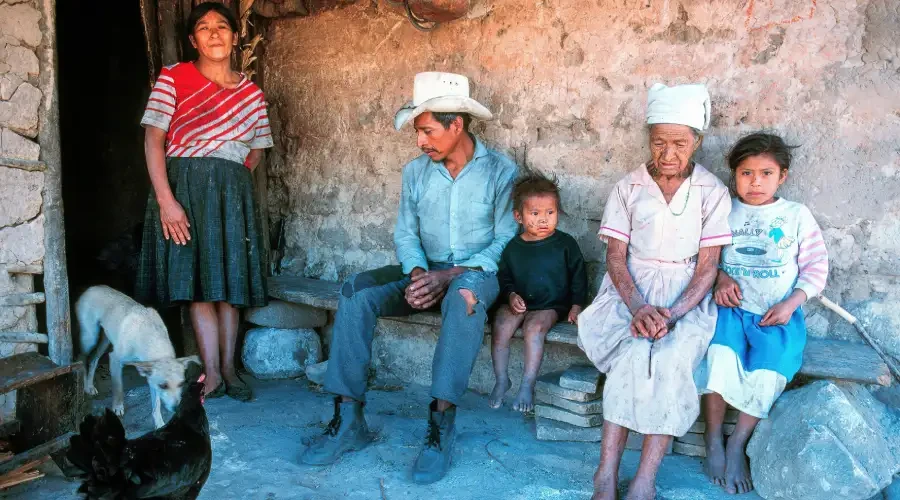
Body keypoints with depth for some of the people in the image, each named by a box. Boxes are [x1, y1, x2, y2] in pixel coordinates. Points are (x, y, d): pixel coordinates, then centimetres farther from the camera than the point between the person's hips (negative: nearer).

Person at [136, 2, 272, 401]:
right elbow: (153, 138, -8)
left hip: (234, 191, 3)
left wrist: (231, 180, 4)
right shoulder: (174, 78, -1)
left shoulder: (251, 92, 9)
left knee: (229, 280, 4)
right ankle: (212, 374, -1)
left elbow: (256, 150, 18)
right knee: (198, 279, -4)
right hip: (185, 187, -3)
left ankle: (228, 368, 12)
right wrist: (166, 200, -17)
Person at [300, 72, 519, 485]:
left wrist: (450, 275, -21)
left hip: (477, 274, -4)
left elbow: (506, 242, -10)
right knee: (356, 291, -21)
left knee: (465, 296, -40)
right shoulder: (416, 172, 6)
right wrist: (417, 273, -17)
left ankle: (441, 424, -36)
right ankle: (348, 419, -20)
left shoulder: (501, 171, -6)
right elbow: (405, 233, 5)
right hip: (425, 271, 4)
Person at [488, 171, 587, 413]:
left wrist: (576, 305, -5)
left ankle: (528, 385, -21)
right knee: (500, 326, -23)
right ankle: (501, 380, -9)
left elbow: (579, 277, 5)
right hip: (518, 303, 3)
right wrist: (511, 295, -6)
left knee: (534, 327, -31)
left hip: (551, 305, -3)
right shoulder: (513, 247, 7)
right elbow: (504, 277, 13)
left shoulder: (565, 244, 1)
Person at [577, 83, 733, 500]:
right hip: (631, 291, 0)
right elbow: (616, 257, -1)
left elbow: (707, 266, -3)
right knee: (635, 354, -31)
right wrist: (638, 307, -20)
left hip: (686, 296, 0)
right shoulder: (628, 188, 2)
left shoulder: (713, 192, 0)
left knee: (669, 359, -31)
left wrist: (672, 314, -20)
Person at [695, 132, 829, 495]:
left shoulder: (797, 215, 6)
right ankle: (713, 441, -11)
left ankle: (738, 444, -5)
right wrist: (720, 277, -10)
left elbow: (816, 267, 6)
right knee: (719, 357, -28)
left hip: (779, 315, 0)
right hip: (732, 307, 0)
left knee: (768, 374, -25)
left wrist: (790, 303, -8)